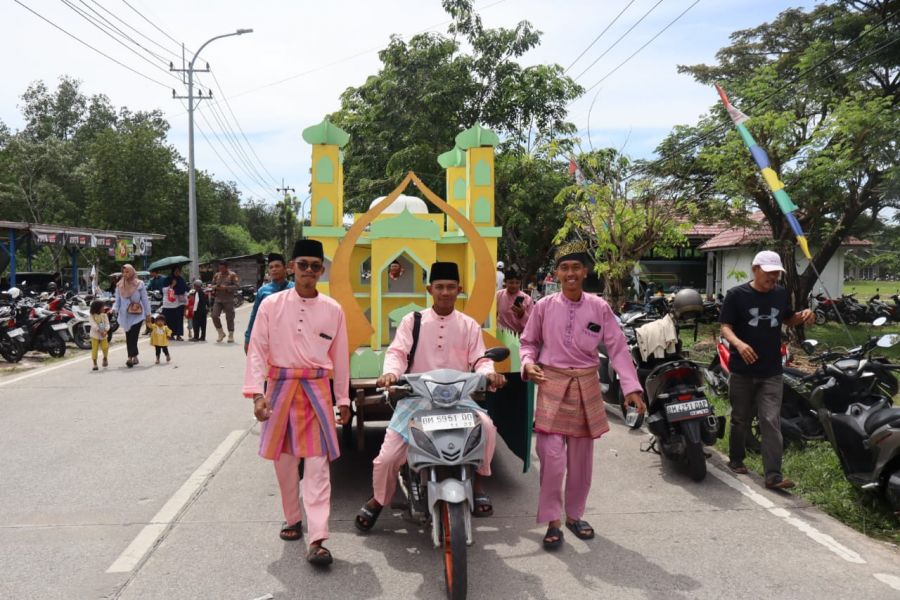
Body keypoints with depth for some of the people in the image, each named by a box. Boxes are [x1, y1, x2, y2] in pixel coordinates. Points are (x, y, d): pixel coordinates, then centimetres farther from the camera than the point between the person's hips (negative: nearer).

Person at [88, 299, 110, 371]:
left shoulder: (104, 315, 2)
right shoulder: (92, 316, -9)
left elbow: (107, 324, -6)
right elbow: (94, 325, -20)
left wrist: (105, 331, -24)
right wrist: (100, 331, -30)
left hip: (103, 336, 3)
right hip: (95, 336, -2)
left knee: (105, 347, -9)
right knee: (94, 349, -3)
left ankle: (105, 358, 22)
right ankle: (95, 364, 7)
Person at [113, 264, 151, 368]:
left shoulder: (139, 284, 0)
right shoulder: (119, 285, 8)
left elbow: (145, 299, 3)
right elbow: (117, 300, 11)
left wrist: (148, 313, 2)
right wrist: (115, 309, -9)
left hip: (137, 315, -3)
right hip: (125, 315, 3)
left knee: (133, 337, -13)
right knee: (129, 337, 5)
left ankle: (130, 358, -19)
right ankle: (134, 357, 15)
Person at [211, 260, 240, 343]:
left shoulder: (232, 275, -1)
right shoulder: (216, 275, 14)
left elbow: (237, 286, -9)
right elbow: (213, 285, 21)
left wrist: (226, 288, -18)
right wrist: (215, 287, -3)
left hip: (228, 300, -4)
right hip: (218, 299, 4)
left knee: (229, 318, -1)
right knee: (214, 316, -7)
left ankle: (231, 336, 11)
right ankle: (221, 333, 11)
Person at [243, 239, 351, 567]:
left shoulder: (333, 309, 2)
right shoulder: (271, 304, -2)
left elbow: (339, 357, 8)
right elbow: (257, 349, -4)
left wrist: (343, 399, 10)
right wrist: (257, 393, -14)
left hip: (317, 389, 0)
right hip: (280, 387, 1)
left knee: (317, 462, -5)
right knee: (284, 458, 12)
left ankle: (316, 539, -7)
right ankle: (292, 518, 33)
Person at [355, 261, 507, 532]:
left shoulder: (469, 325, 9)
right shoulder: (412, 321, 5)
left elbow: (479, 358, 3)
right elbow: (397, 352, -4)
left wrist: (489, 372, -21)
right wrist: (391, 372, -27)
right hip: (416, 397, 0)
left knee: (486, 426, -29)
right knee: (388, 455, -8)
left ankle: (477, 482, -4)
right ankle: (378, 498, 23)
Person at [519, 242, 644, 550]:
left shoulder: (599, 307, -2)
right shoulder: (544, 306, -3)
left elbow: (618, 348, -3)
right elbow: (528, 342, 9)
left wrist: (632, 387, -10)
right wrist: (528, 363, -11)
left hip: (586, 386, 2)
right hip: (552, 384, -2)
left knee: (581, 457, 12)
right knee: (552, 456, -9)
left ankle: (574, 514, 29)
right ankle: (552, 521, 5)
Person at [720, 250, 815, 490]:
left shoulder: (781, 294, 5)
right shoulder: (737, 295, -8)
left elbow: (787, 319, 21)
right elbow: (725, 327, -10)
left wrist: (803, 316, -2)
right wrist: (738, 343, -31)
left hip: (771, 372, 2)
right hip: (742, 371, -2)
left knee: (771, 422, -5)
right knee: (741, 420, 14)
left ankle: (773, 475, -4)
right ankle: (736, 460, 34)